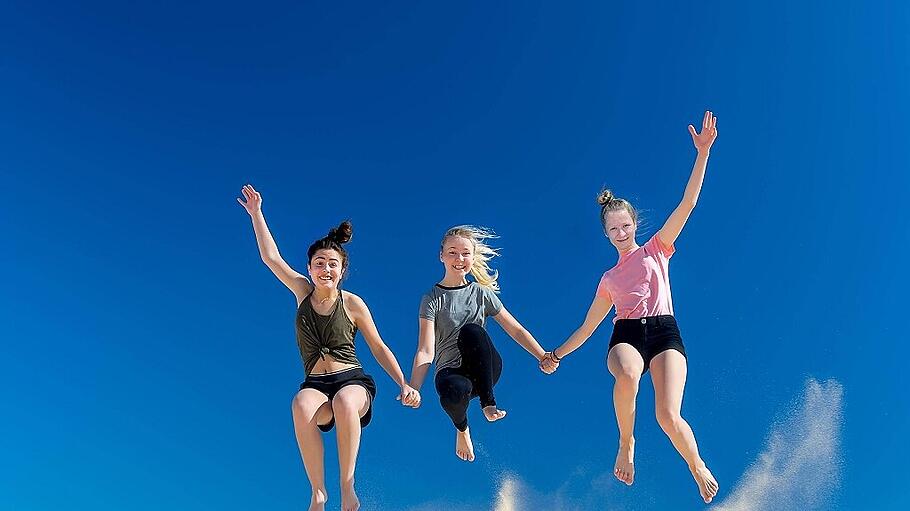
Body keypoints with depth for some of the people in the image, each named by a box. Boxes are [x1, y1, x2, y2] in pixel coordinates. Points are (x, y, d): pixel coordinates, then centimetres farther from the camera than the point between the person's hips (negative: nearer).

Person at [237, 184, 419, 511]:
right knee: (301, 405, -37)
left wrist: (404, 385, -5)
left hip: (353, 381, -1)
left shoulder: (352, 304, 0)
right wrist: (256, 214, 9)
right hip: (316, 385, 2)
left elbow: (379, 349, 4)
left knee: (344, 401, -40)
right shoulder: (303, 292, 8)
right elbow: (271, 257, 9)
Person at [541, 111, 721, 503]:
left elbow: (688, 202, 5)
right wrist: (557, 354, 25)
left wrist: (703, 152, -5)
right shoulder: (609, 279, 23)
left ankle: (698, 467, 10)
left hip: (664, 333, -1)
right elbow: (587, 326, 29)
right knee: (627, 374, -39)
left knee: (669, 417, -23)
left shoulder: (656, 249, 15)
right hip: (625, 337, 2)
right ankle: (626, 443, -13)